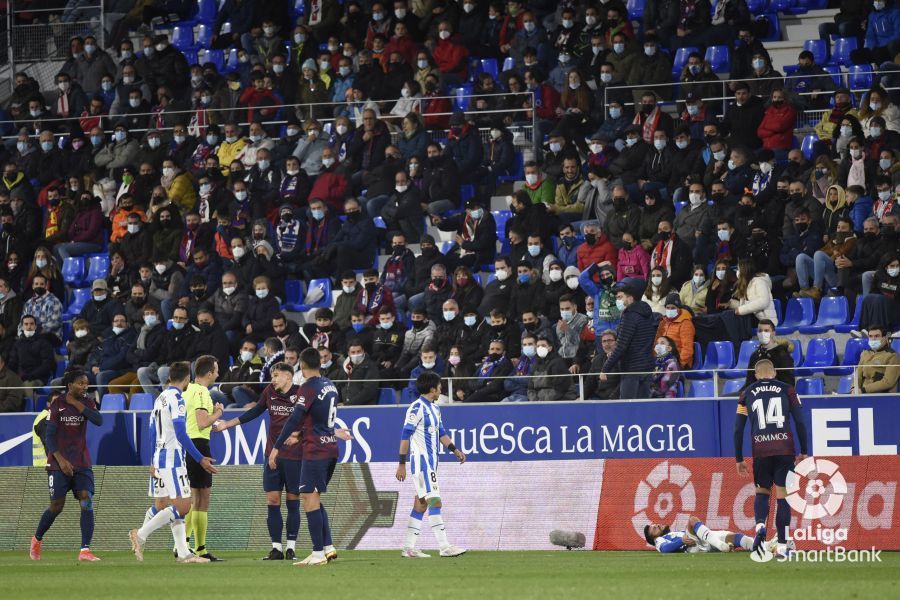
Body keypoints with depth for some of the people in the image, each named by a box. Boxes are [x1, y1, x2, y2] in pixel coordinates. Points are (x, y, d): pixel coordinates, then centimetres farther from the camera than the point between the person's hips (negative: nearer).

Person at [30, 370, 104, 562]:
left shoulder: (86, 402, 6)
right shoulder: (57, 404, -5)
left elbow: (98, 420, -13)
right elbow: (49, 435, -7)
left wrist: (76, 404, -14)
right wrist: (61, 460, -17)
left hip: (82, 463, 3)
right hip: (59, 464, -3)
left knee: (87, 501, -14)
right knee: (57, 506, 0)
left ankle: (85, 550, -17)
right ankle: (37, 540, 26)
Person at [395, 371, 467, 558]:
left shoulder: (434, 409, 16)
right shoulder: (417, 408, -13)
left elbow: (441, 433, 23)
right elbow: (405, 436, -14)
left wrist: (455, 450, 9)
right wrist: (402, 464, -16)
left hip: (431, 462, 10)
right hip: (421, 461, -10)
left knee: (421, 503, 9)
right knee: (435, 502, -12)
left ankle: (409, 548, 12)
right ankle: (444, 547, -15)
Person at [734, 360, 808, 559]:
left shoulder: (747, 394, 12)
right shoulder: (787, 390, 9)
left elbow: (738, 429, 10)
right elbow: (800, 422, 4)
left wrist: (739, 459, 16)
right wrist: (803, 451, 11)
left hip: (760, 451, 1)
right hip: (785, 449, -1)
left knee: (762, 491, 16)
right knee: (782, 495, 3)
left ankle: (760, 525, -14)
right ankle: (782, 546, 0)